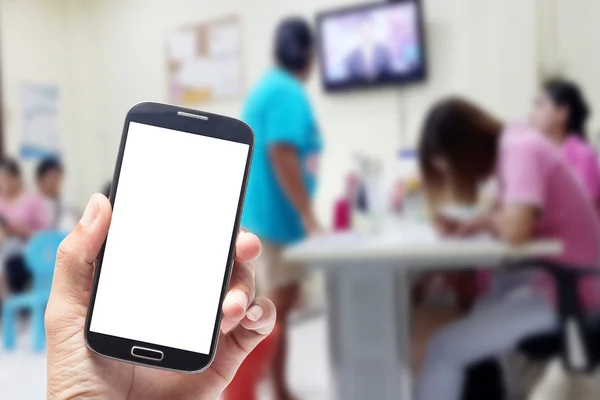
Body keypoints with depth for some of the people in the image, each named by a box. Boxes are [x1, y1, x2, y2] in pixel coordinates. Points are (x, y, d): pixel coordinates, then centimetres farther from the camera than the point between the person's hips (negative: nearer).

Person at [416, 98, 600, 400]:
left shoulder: (523, 150, -20)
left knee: (443, 348, -11)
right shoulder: (511, 147, 7)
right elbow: (506, 216, 11)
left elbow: (515, 230, -33)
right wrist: (466, 223, -8)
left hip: (562, 292, -9)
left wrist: (485, 220, -11)